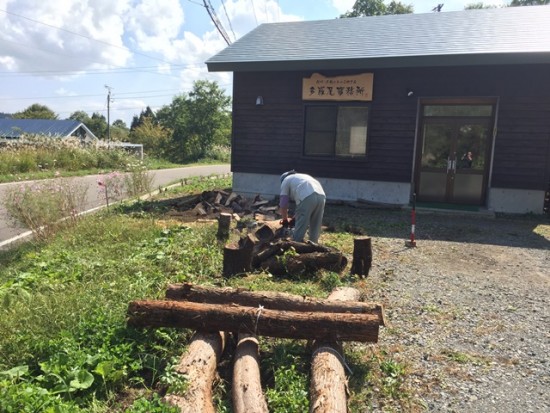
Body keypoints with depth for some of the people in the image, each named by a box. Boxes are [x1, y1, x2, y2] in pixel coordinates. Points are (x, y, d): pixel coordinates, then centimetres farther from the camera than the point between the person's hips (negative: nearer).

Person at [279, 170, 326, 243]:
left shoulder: (285, 181, 24)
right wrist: (297, 216, 42)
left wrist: (285, 220, 31)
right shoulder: (303, 176, 41)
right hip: (321, 196, 6)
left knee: (299, 229, 2)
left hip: (306, 197, -6)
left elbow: (283, 205, 19)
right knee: (315, 229, 17)